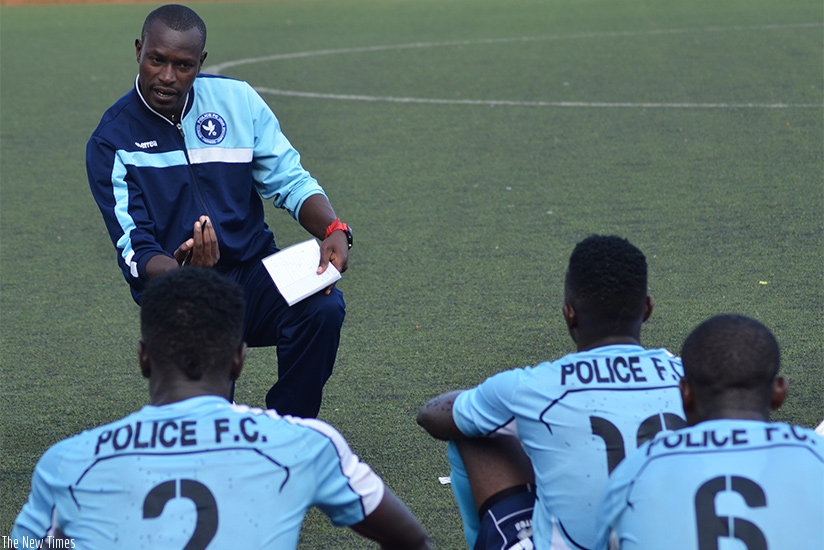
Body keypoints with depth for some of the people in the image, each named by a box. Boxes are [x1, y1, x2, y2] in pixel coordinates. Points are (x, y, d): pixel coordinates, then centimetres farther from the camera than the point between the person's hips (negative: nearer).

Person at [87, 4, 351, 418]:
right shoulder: (112, 143, -5)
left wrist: (333, 231, -15)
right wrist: (182, 272, -34)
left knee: (323, 307, -28)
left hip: (253, 270, 3)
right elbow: (135, 250, -10)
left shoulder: (236, 100, 4)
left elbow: (290, 181, 6)